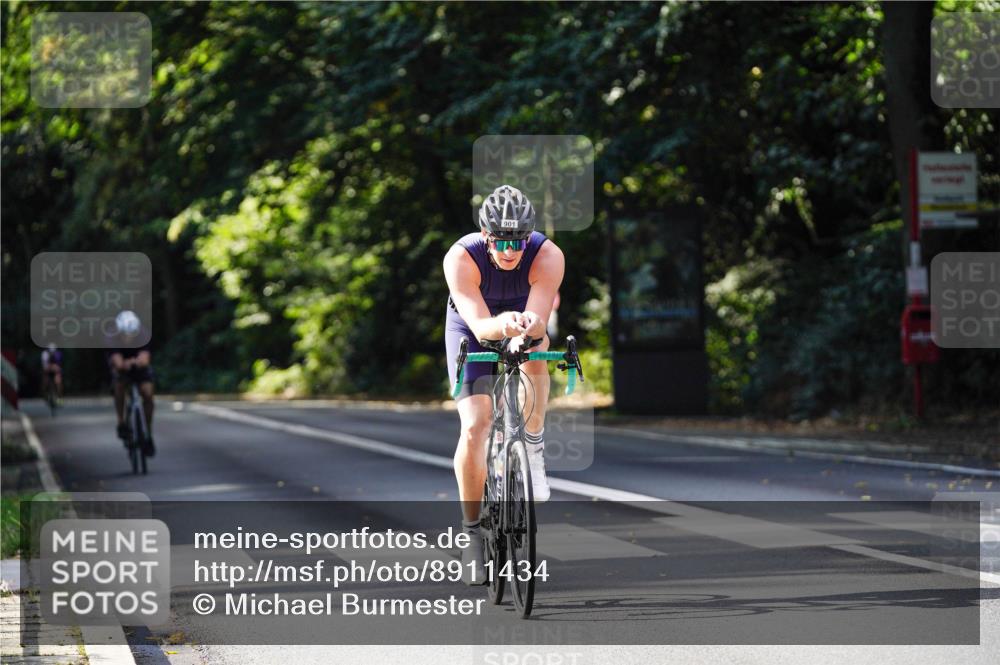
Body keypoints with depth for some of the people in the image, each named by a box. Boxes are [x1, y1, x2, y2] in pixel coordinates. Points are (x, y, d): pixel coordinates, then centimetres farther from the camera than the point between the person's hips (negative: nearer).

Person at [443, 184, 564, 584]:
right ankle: (472, 533, -1)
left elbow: (539, 320, -40)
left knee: (534, 350, -35)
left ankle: (533, 447, -13)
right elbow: (480, 325, -43)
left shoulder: (548, 257, -32)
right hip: (471, 326, -1)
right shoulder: (461, 259, -35)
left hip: (523, 314, 1)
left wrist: (529, 325, -63)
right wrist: (502, 325, -65)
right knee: (475, 426, -14)